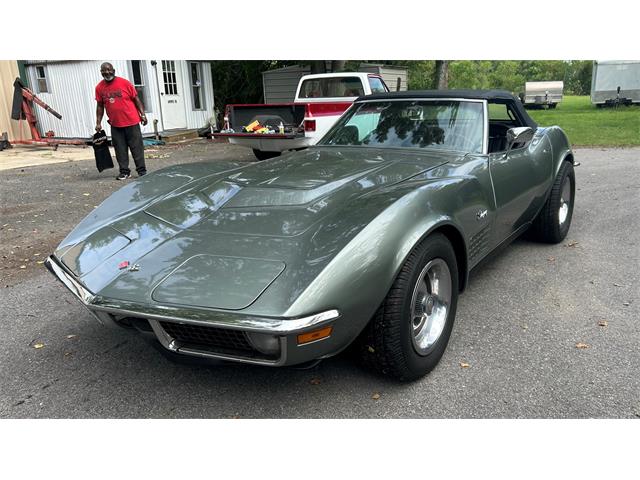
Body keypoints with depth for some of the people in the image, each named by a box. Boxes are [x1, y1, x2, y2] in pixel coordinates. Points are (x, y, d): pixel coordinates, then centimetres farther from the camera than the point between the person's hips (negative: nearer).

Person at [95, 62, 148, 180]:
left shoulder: (124, 83, -6)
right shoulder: (99, 88, 3)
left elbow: (136, 99, -2)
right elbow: (100, 106, 9)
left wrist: (142, 114, -7)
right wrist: (98, 122, 6)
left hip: (131, 122, -3)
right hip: (115, 125, 3)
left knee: (137, 147, 2)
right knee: (120, 150, 6)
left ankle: (142, 171, 9)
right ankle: (124, 172, 15)